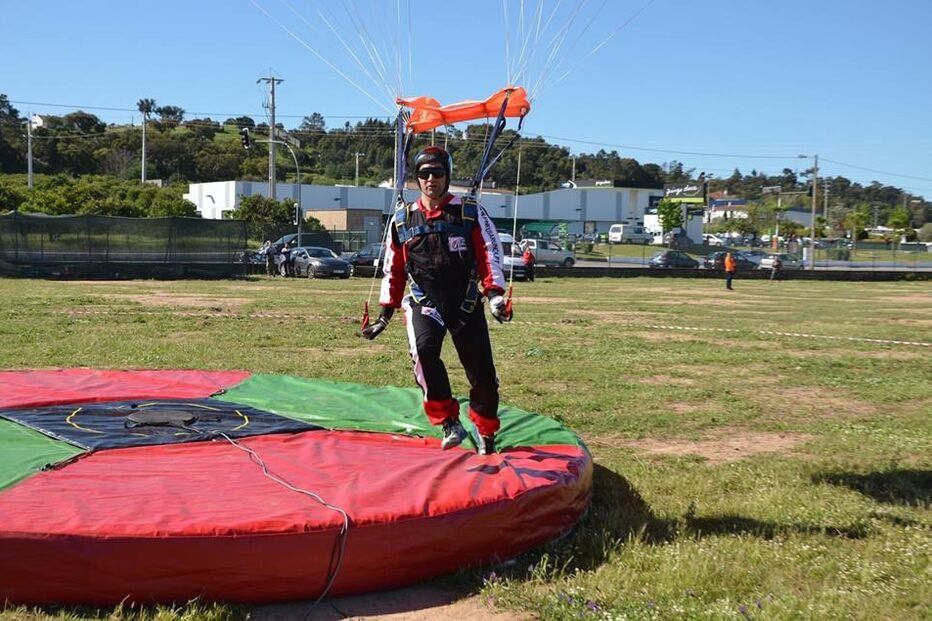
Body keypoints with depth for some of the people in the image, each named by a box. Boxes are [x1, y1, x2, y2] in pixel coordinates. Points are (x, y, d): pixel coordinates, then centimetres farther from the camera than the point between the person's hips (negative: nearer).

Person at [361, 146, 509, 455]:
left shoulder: (471, 213, 0)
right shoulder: (403, 219, 7)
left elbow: (491, 254, -5)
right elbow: (393, 270, 14)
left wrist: (494, 294, -20)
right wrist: (385, 315, 13)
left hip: (466, 303, 0)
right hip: (425, 303, 1)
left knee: (482, 372, 2)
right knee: (424, 350, -30)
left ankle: (486, 434, 27)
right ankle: (449, 423, -16)